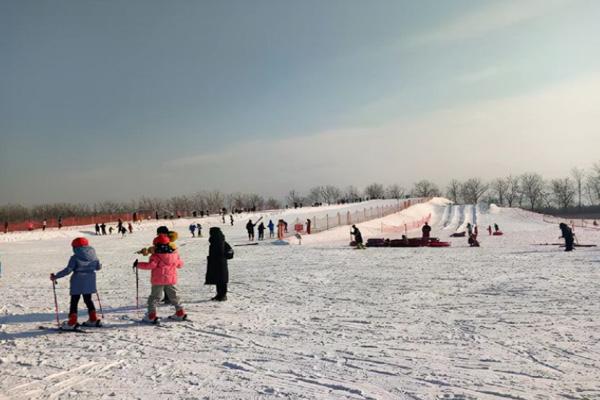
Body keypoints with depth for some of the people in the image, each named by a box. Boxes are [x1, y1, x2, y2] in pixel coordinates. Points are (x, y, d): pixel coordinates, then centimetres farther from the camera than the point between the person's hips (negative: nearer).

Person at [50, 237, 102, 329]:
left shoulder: (75, 258, -12)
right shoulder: (93, 256, 3)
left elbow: (68, 270, -18)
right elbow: (98, 267, 11)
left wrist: (56, 276, -11)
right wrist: (100, 265, 34)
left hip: (78, 282, -5)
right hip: (89, 282, 5)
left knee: (74, 301, 4)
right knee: (88, 300, 18)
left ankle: (72, 322, 1)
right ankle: (93, 320, 20)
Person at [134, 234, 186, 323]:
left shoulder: (156, 256, -13)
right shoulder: (175, 254, 3)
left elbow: (150, 265, -22)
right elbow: (180, 264, 12)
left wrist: (138, 264, -11)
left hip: (158, 281, -5)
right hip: (171, 280, 5)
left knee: (154, 297, 5)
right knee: (173, 296, 17)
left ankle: (151, 315, 0)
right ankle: (180, 313, 19)